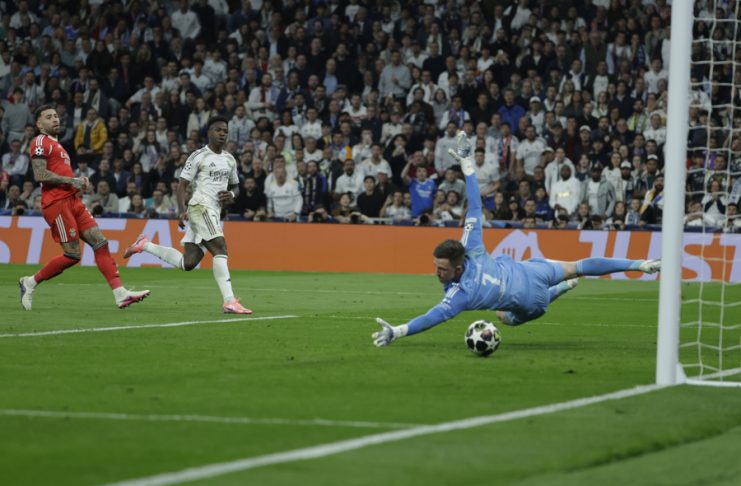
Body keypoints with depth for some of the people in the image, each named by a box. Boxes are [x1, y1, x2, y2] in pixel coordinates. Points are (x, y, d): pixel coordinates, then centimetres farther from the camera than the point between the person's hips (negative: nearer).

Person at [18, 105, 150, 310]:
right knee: (72, 255, -11)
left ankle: (120, 294, -10)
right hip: (57, 203, -9)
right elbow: (40, 175, -17)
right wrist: (70, 181, -15)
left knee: (100, 242, -3)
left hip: (72, 201, 9)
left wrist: (79, 181, 12)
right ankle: (31, 282, 5)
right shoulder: (40, 142, -5)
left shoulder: (56, 145, 26)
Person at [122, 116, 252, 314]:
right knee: (220, 250, -21)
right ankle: (229, 302, -26)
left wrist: (231, 195, 4)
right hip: (201, 207, -8)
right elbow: (182, 185, -4)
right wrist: (182, 210, -18)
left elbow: (235, 186, 28)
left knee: (188, 263, 4)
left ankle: (145, 245, 21)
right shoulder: (199, 156, -4)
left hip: (213, 212, 8)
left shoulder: (230, 160, 17)